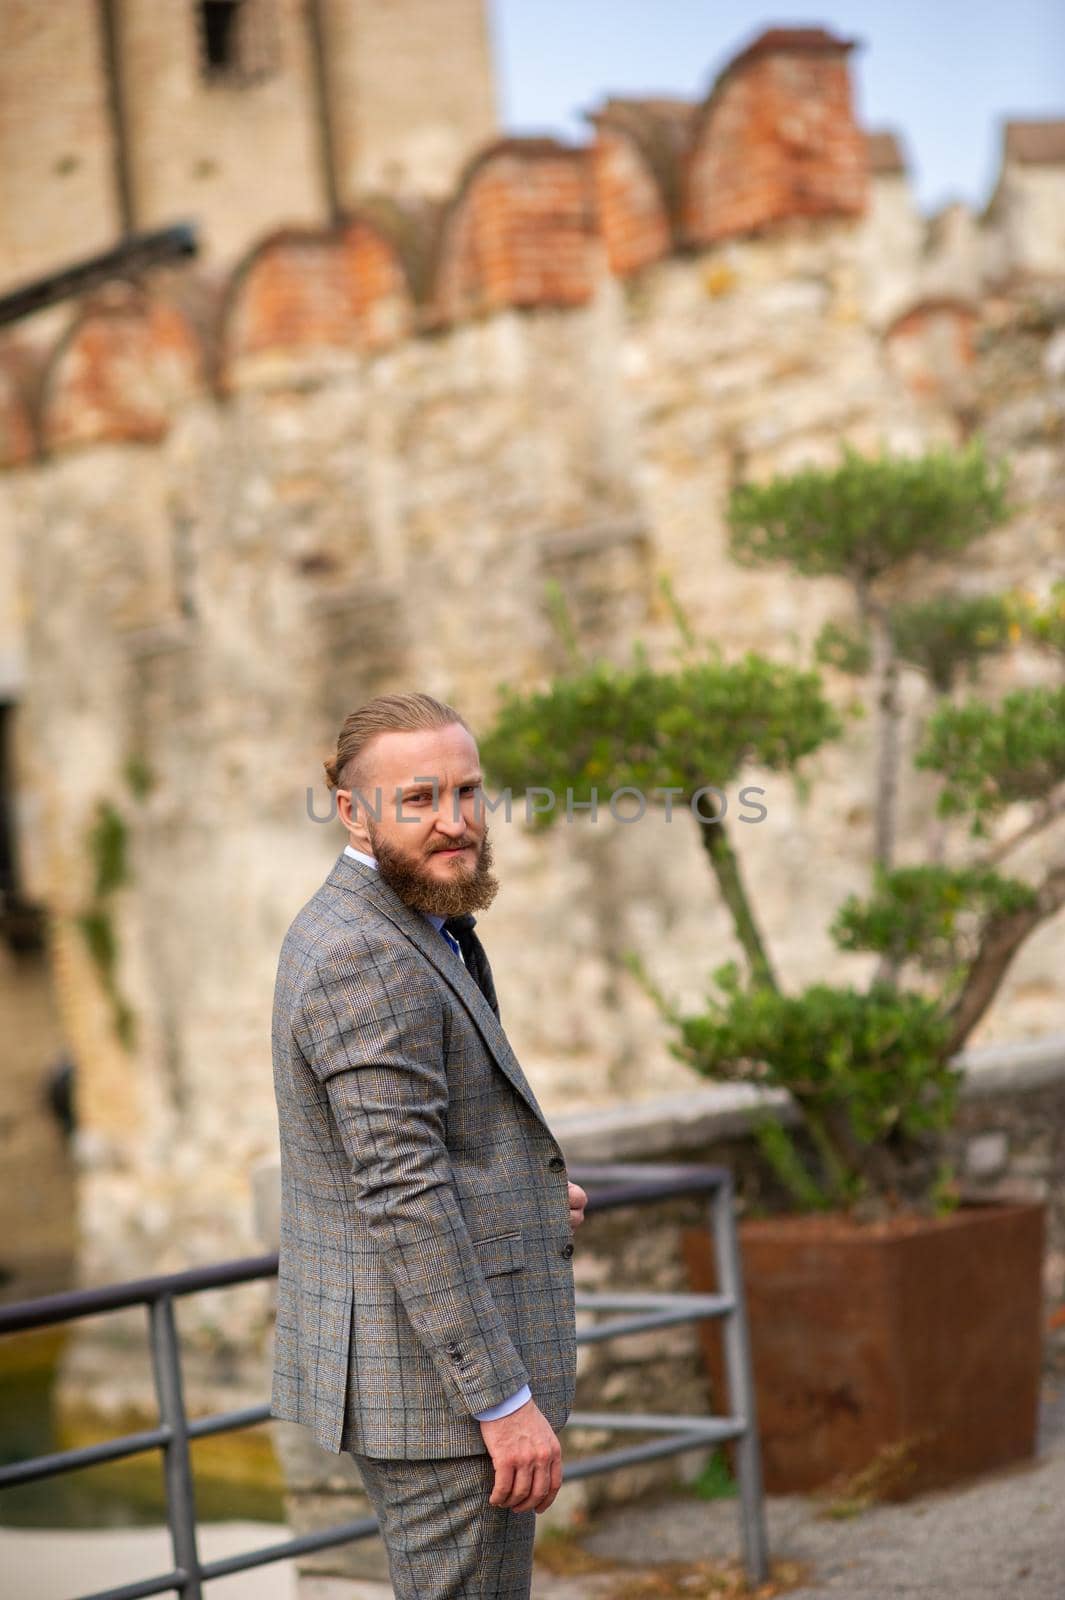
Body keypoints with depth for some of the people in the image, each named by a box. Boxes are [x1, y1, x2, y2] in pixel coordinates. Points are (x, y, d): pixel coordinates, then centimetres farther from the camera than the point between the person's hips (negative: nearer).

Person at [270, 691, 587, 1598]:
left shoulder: (374, 932, 11)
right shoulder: (367, 960, -21)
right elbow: (403, 1200, -26)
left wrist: (515, 1190, 18)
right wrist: (506, 1401, -24)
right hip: (438, 1380, -10)